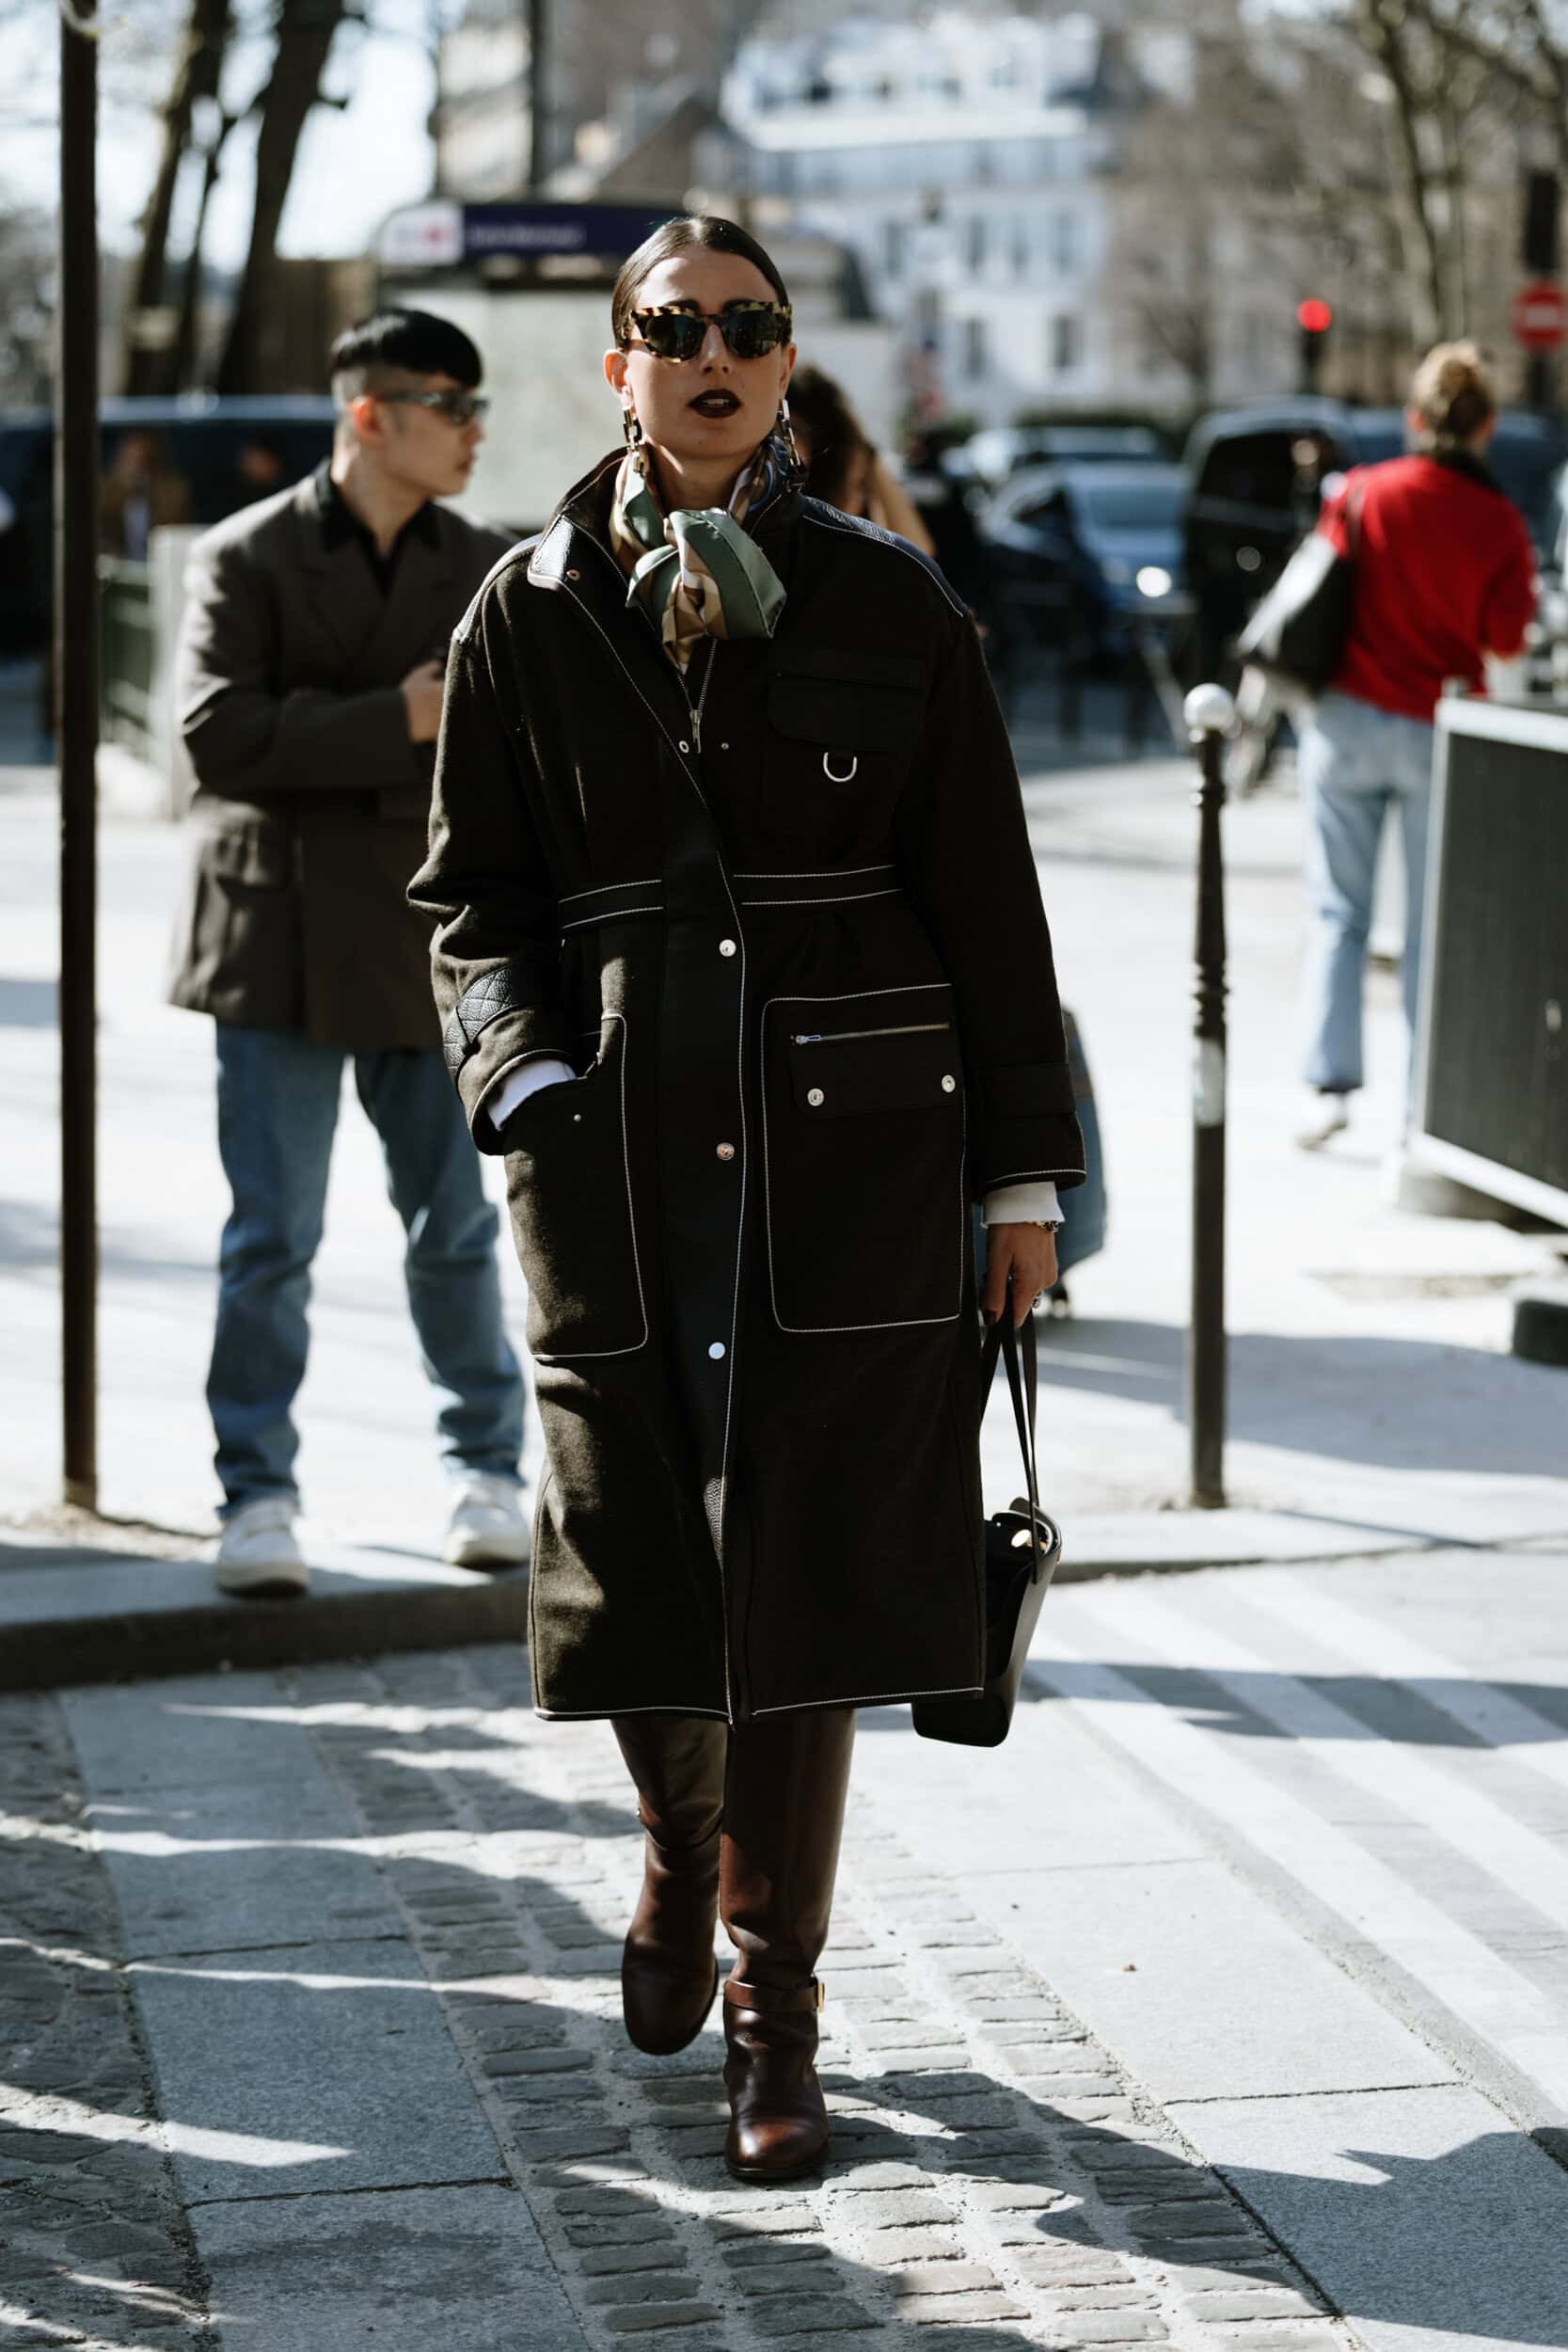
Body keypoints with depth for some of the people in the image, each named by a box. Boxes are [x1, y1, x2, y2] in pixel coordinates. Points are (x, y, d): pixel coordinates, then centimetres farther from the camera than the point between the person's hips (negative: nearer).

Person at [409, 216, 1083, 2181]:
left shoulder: (888, 603, 3)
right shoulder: (532, 614, 5)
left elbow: (986, 898, 5)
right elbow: (471, 891, 9)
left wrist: (1026, 1168, 4)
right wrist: (517, 1060, -10)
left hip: (850, 1153, -1)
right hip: (619, 1157, 1)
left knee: (808, 1582, -2)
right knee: (644, 1566, 5)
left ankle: (774, 2014, 11)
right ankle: (682, 1846, 39)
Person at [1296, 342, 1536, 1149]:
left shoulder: (1361, 493, -7)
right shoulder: (1500, 523, -8)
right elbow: (1508, 644, -7)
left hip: (1349, 720, 0)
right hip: (1441, 738, 0)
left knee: (1339, 913, 7)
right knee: (1435, 925, 8)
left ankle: (1329, 1083, -2)